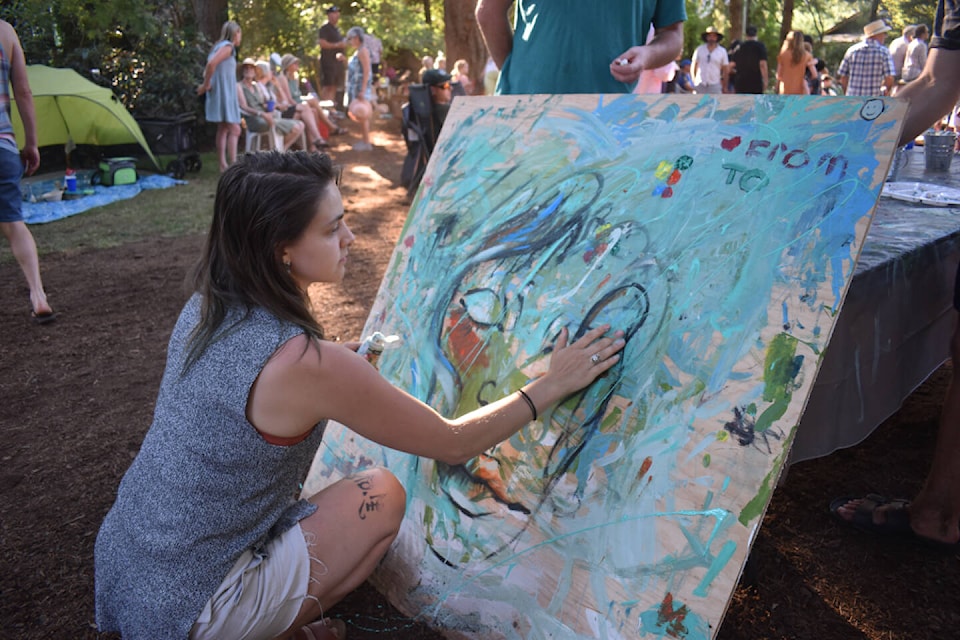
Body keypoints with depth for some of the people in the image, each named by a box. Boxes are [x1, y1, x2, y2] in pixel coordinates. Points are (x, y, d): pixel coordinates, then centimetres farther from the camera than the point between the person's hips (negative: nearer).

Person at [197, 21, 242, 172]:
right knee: (234, 129, -12)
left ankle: (223, 165, 16)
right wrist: (206, 84, -18)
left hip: (222, 93, 10)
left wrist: (206, 84, 6)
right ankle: (233, 165, -16)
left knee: (223, 129, 12)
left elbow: (209, 66, 19)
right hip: (224, 93, -10)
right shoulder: (227, 46, -12)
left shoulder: (220, 46, 19)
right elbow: (211, 63, -26)